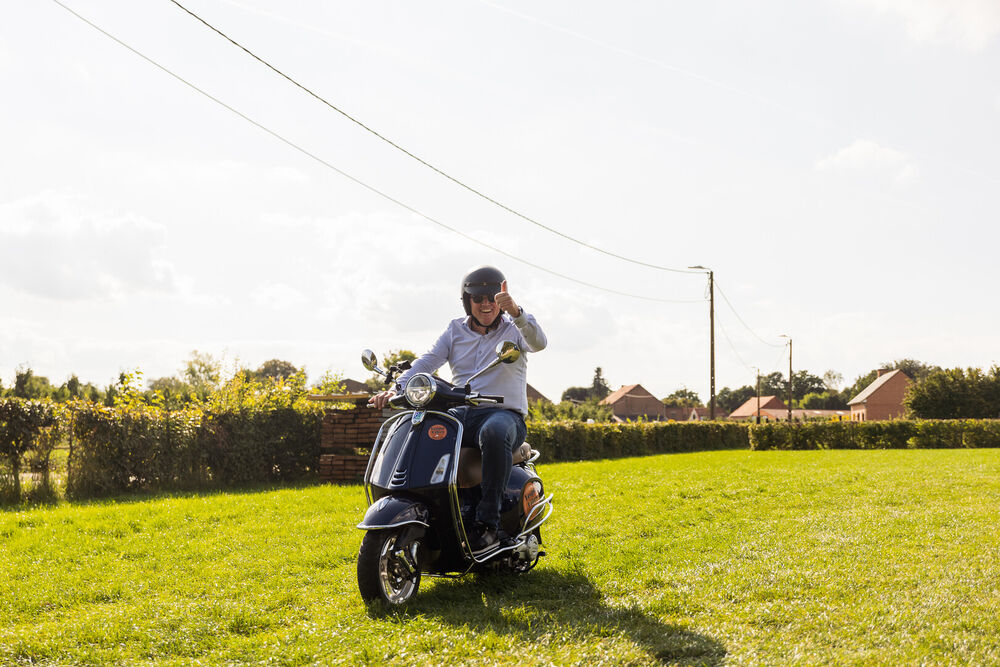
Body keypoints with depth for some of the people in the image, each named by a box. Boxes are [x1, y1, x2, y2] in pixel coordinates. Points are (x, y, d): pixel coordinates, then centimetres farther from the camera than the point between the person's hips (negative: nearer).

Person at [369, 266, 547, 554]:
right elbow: (428, 360, 3)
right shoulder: (456, 330, 17)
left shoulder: (513, 328, 7)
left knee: (494, 432, -41)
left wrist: (515, 311, -34)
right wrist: (397, 387, -15)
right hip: (460, 413, 4)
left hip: (505, 414, -4)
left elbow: (538, 343, -16)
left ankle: (488, 524, -38)